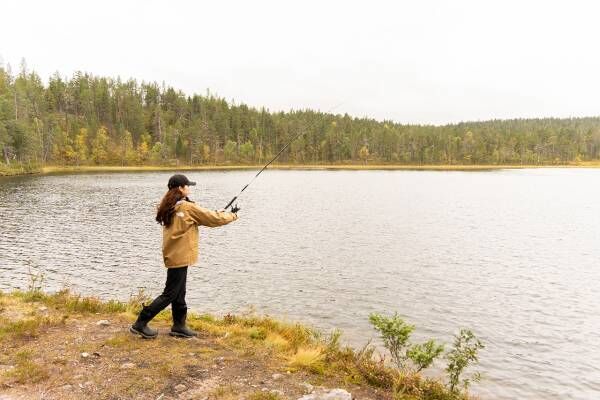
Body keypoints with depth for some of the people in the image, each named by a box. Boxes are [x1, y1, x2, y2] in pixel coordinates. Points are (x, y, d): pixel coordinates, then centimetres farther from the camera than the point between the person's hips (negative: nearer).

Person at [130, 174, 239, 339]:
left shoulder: (169, 208, 9)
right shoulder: (188, 207, -16)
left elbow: (199, 217, 18)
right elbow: (212, 219, -9)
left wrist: (219, 213, 16)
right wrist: (232, 215, 7)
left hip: (173, 256, 9)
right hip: (180, 257, -9)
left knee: (179, 293, 16)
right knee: (169, 294, 0)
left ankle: (179, 326, 25)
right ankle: (140, 323, 4)